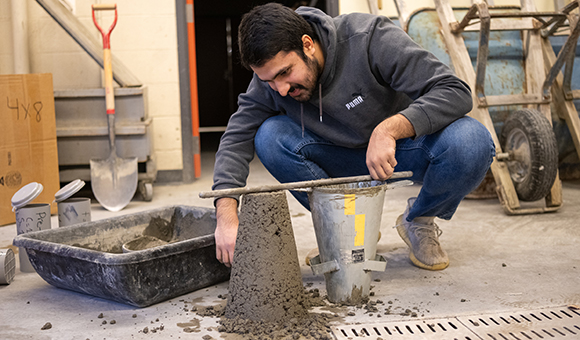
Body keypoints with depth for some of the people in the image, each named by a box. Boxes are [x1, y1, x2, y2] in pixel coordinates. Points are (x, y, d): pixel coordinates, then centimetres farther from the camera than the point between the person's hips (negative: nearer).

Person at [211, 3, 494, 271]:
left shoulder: (370, 39, -29)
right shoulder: (272, 76, -16)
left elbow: (456, 91, -32)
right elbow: (237, 139, -15)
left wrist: (388, 128, -46)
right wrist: (227, 216, -30)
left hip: (410, 145, -3)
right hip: (348, 159, 3)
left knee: (472, 143, -35)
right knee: (270, 136, -22)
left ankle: (419, 221, -2)